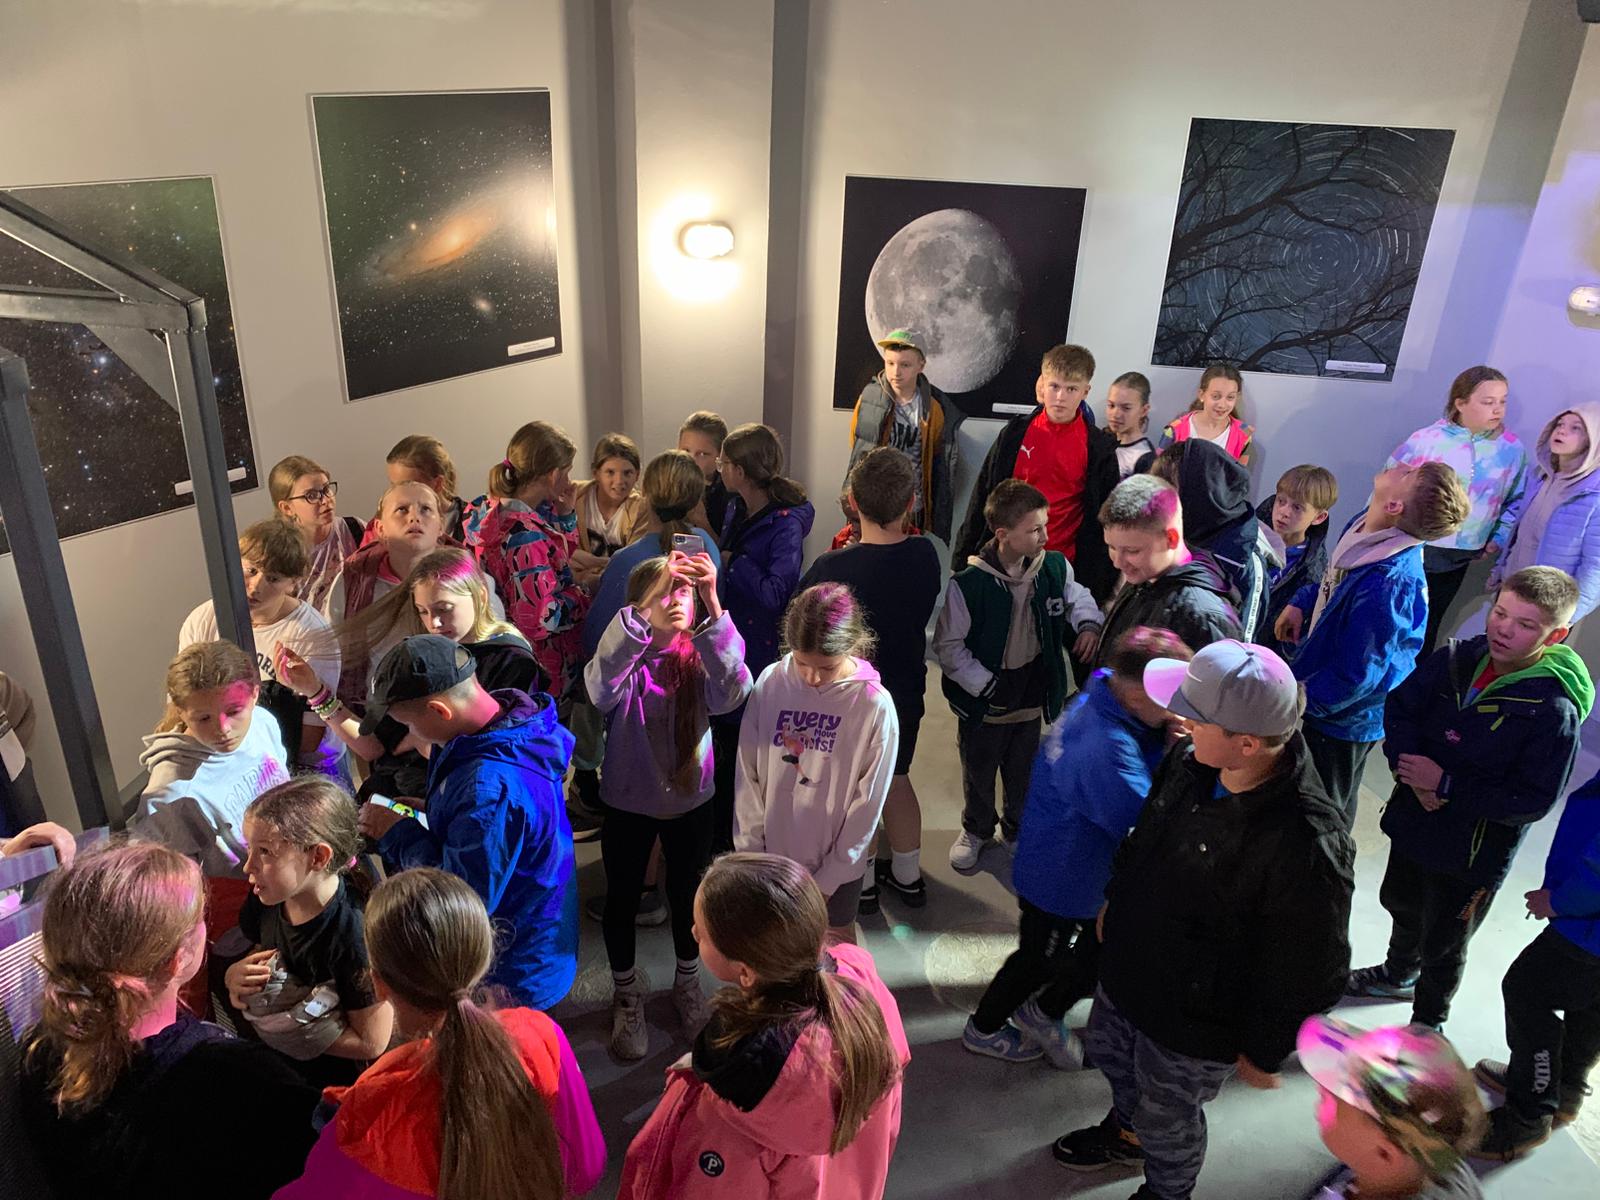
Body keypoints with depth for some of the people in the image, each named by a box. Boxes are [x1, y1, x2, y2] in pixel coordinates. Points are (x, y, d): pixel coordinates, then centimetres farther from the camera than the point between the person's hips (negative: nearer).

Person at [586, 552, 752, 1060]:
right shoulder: (625, 656, -18)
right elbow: (601, 688, -43)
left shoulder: (699, 655, -13)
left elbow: (732, 693, -36)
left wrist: (713, 607, -48)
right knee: (622, 899, 15)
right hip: (628, 803, -1)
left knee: (687, 895, 19)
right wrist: (645, 610, -54)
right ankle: (626, 995, 41)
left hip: (690, 800, 2)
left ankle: (687, 983, 46)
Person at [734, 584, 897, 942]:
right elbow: (747, 775, -4)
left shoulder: (875, 706, -18)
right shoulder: (771, 683, -12)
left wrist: (828, 877, -8)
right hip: (772, 854, 2)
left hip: (837, 864, -2)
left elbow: (868, 804, -11)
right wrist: (750, 850, -2)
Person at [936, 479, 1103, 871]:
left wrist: (1088, 622, -9)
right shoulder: (967, 584, -26)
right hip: (984, 699, -3)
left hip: (1033, 689, 4)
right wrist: (986, 686, -18)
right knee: (978, 770, 19)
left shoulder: (1054, 567, -12)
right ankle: (976, 829, 45)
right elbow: (948, 645, -17)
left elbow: (1076, 595, 12)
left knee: (1024, 769, 23)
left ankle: (1018, 828, 49)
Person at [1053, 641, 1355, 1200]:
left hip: (1194, 1024, -6)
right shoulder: (1191, 759, -19)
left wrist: (1264, 1053, -10)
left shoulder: (1307, 847, -39)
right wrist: (1115, 899, 17)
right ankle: (1127, 1130, 66)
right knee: (1107, 1051, 33)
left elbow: (1308, 970, -24)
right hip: (1128, 966, 7)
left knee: (1167, 1116, 22)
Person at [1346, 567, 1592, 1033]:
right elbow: (1399, 706, -4)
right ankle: (1399, 973, 61)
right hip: (1414, 816, 6)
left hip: (1473, 850, -5)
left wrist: (1446, 786, -27)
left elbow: (1533, 800, -25)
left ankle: (1427, 1023, 44)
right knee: (1401, 903, 30)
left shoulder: (1553, 711, -26)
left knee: (1442, 942, 16)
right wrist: (1409, 766, -20)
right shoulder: (1458, 659, -12)